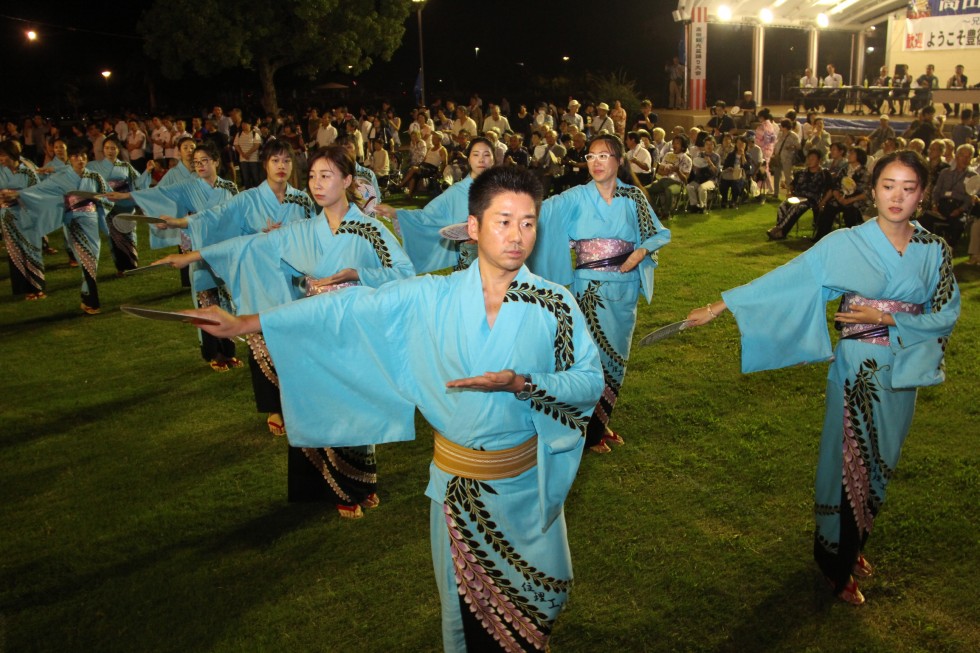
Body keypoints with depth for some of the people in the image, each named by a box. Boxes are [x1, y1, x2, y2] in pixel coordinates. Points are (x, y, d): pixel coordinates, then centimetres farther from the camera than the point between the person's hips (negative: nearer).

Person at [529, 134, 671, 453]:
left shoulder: (633, 197, 3)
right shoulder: (577, 197, -5)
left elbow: (659, 233, 10)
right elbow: (542, 211, -20)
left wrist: (641, 252, -9)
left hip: (624, 289, 4)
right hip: (589, 290, -3)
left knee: (617, 356, 12)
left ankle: (601, 422, 29)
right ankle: (590, 431, 15)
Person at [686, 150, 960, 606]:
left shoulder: (935, 251, -1)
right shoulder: (846, 245, -9)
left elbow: (947, 314, -2)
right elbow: (785, 281, -12)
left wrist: (886, 318, -15)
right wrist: (720, 305, -16)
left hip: (904, 372, 3)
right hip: (856, 372, -3)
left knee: (881, 464, 16)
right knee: (847, 463, 6)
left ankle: (856, 546, 39)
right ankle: (838, 566, 24)